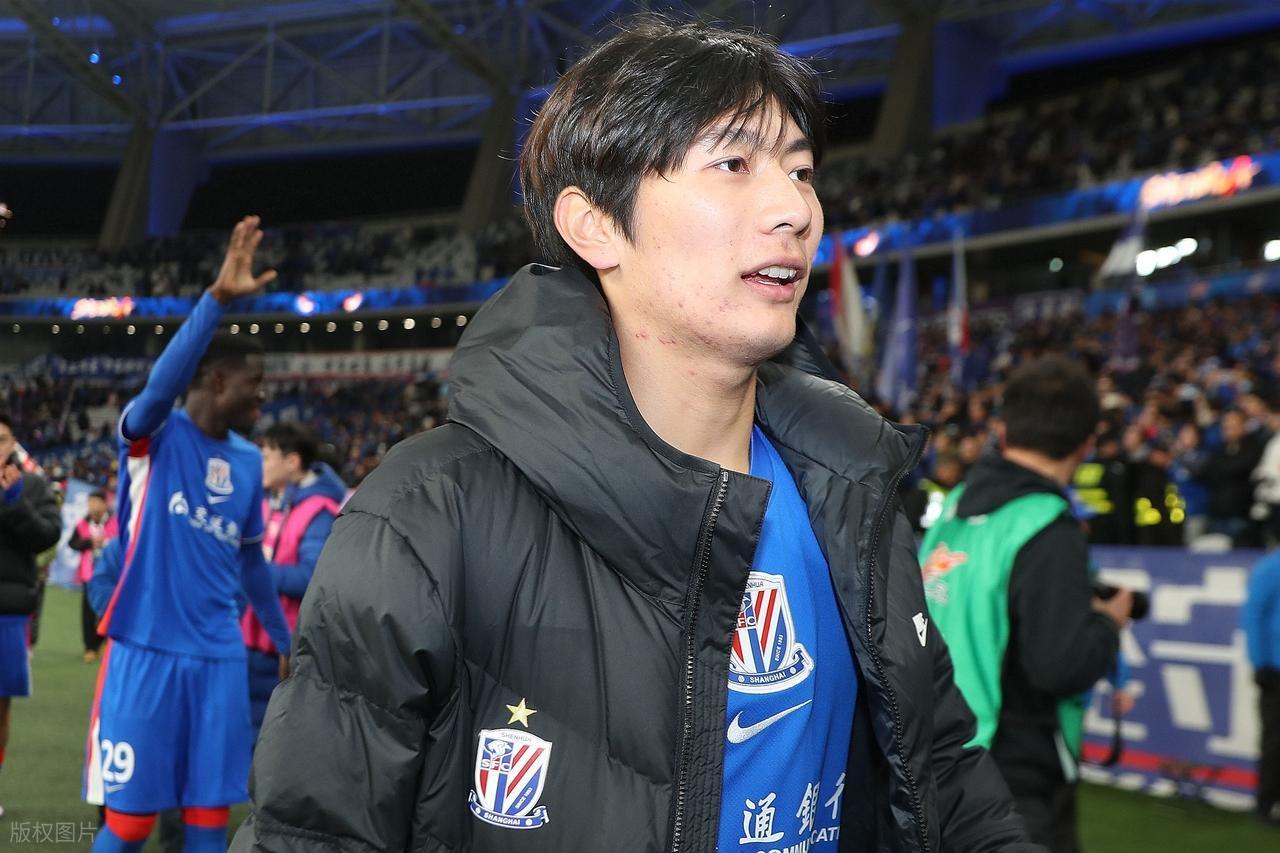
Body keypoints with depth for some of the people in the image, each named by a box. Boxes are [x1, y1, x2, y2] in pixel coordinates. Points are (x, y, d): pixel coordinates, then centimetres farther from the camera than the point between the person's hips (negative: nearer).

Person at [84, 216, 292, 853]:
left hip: (218, 657, 5)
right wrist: (217, 297, -41)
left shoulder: (249, 460, 11)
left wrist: (284, 638, 28)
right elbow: (164, 381, -30)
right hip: (146, 650, -5)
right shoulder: (155, 435, -6)